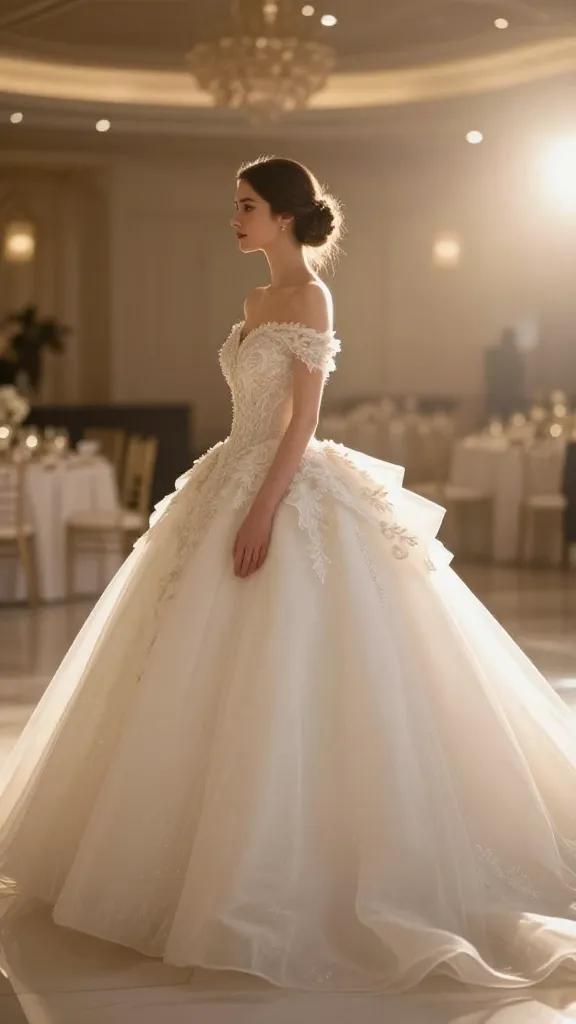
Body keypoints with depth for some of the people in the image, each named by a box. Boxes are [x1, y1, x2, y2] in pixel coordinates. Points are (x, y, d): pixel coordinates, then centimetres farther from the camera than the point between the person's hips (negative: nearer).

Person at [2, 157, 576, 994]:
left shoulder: (309, 296, -10)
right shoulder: (260, 300, 16)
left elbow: (305, 417, -16)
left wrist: (264, 510, -22)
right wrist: (235, 500, 19)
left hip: (292, 495, -10)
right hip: (239, 483, 10)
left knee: (285, 682, -7)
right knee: (225, 679, 12)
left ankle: (289, 877, 2)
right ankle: (225, 853, 23)